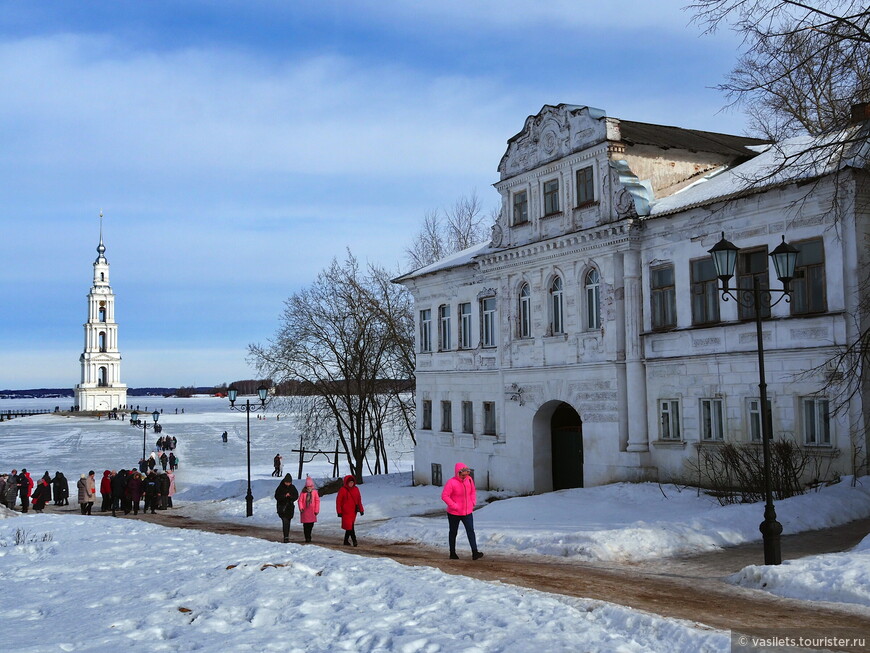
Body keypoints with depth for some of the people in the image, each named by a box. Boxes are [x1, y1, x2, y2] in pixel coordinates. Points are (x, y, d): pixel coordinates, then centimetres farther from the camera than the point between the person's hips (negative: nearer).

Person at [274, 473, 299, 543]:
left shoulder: (293, 488, 3)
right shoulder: (280, 487, -7)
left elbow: (296, 496, 3)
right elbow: (277, 497, -9)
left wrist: (290, 496, -17)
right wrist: (284, 496, -23)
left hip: (290, 507, 4)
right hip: (282, 507, -4)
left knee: (288, 522, 11)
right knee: (285, 521, -17)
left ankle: (287, 536, 24)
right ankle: (286, 537, -20)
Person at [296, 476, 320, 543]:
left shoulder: (314, 492, 2)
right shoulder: (303, 492, 0)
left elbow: (317, 501, 3)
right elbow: (300, 501, 1)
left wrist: (316, 510, 0)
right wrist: (301, 508, -13)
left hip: (312, 512, 1)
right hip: (305, 511, -1)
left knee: (311, 525, 7)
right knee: (305, 525, -3)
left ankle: (309, 536, 25)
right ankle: (307, 538, 3)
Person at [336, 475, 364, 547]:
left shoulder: (356, 489, 6)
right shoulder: (342, 490, -7)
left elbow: (359, 500, 14)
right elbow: (338, 501, -5)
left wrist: (361, 509, 11)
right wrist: (339, 512, -8)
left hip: (353, 511, 5)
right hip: (346, 512, -5)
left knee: (349, 526, 10)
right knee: (350, 526, -11)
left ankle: (346, 541, 20)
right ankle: (354, 540, -10)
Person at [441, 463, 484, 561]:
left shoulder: (469, 480, -1)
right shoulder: (451, 482, -18)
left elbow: (473, 491, 16)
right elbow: (444, 496, -19)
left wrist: (473, 502, 3)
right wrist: (454, 506, -19)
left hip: (467, 512, 4)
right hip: (454, 513, -4)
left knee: (471, 531, -7)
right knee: (453, 532, 11)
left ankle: (475, 553, -12)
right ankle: (452, 553, 23)